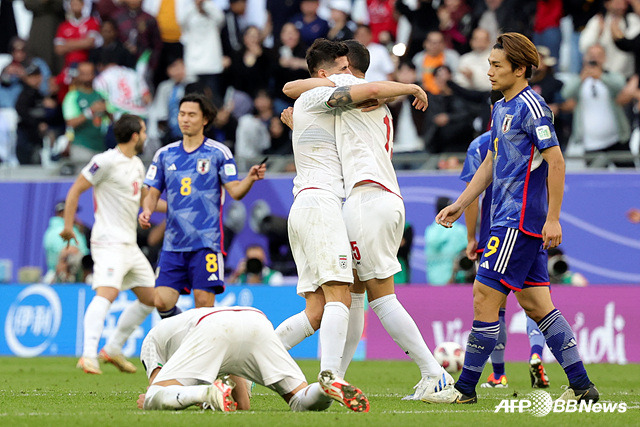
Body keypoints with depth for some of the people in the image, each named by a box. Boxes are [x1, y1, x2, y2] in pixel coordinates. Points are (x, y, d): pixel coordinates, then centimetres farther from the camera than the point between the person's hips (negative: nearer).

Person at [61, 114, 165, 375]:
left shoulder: (137, 165, 17)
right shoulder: (107, 161, -11)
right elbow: (76, 189, -10)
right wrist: (68, 225, -15)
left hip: (130, 244, 10)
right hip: (109, 242, -10)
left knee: (150, 297, 12)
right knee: (107, 293, -26)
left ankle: (113, 349, 21)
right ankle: (89, 356, -34)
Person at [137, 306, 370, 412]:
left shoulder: (152, 337, 37)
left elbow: (156, 386, 20)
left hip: (214, 326, -5)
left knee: (153, 401, -5)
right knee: (301, 402, 12)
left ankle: (209, 392, -33)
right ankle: (326, 386, -22)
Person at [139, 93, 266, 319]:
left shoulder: (218, 153, 3)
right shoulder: (165, 154, 13)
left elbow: (235, 191, -3)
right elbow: (152, 192, 16)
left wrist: (251, 178, -23)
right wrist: (147, 210, -5)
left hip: (206, 241, -3)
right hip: (173, 244, 3)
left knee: (204, 302, -11)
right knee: (162, 301, -6)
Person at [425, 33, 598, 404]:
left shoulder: (531, 106, -12)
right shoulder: (501, 108, 17)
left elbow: (555, 162, -15)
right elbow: (491, 164, 26)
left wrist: (553, 219, -18)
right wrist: (460, 205, 23)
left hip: (519, 220, -10)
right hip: (510, 217, 10)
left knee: (485, 295, -7)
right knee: (536, 304, 7)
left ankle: (466, 388, -2)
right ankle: (581, 386, 6)